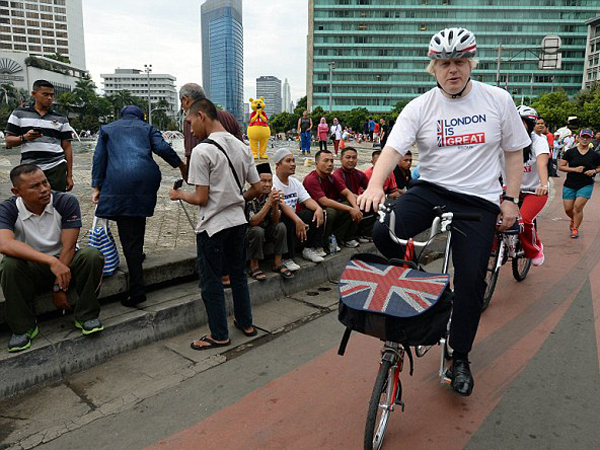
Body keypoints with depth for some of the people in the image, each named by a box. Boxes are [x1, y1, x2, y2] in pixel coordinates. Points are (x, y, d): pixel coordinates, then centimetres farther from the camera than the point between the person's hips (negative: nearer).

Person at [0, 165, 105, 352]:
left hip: (66, 263, 0)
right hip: (32, 270, 1)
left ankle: (86, 316, -11)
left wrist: (59, 287, -18)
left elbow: (68, 247, -16)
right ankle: (23, 327, -12)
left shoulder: (66, 202, -15)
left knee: (92, 255, -30)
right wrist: (51, 261, -44)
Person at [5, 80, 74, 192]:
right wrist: (24, 138, -13)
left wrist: (69, 175, 4)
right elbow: (9, 141, 10)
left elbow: (67, 148, 10)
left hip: (57, 169, 0)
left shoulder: (61, 119, 13)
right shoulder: (19, 114, 11)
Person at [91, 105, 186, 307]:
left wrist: (97, 187, 17)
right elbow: (162, 148, 7)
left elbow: (99, 158, 18)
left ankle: (137, 290, -5)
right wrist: (181, 165, 18)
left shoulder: (107, 129, 26)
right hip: (146, 177, 1)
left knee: (128, 235, -3)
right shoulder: (147, 128, 24)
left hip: (118, 181, -1)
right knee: (137, 222, 25)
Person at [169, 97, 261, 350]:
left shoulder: (202, 151, -16)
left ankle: (219, 335, 20)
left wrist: (179, 195, 2)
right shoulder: (241, 147, 5)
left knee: (211, 280, 8)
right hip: (238, 220, 7)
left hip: (213, 225, -7)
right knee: (238, 273, 20)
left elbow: (201, 198, -17)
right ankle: (246, 323, 33)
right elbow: (257, 188, 6)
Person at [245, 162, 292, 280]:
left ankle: (277, 263, -10)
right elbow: (253, 222, -29)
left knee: (281, 226, -19)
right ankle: (254, 266, -17)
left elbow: (275, 221, -7)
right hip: (247, 231, -5)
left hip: (265, 229, 5)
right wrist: (269, 202, -35)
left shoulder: (270, 194, -7)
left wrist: (275, 205, -27)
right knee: (257, 231, -34)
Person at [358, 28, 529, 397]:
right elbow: (394, 148, -16)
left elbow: (514, 152, 8)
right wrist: (375, 185, -34)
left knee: (471, 279, -3)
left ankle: (460, 358, 18)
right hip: (429, 190, 0)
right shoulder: (420, 107, -3)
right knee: (383, 232, -26)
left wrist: (511, 199, 0)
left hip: (479, 200, 0)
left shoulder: (498, 100, 1)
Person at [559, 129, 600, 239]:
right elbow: (561, 167, -3)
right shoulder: (570, 152, -1)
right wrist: (575, 169, -15)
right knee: (568, 209, 3)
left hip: (586, 185, -1)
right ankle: (573, 220, 37)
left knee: (578, 207, -12)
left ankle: (575, 228, 5)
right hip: (570, 185, 1)